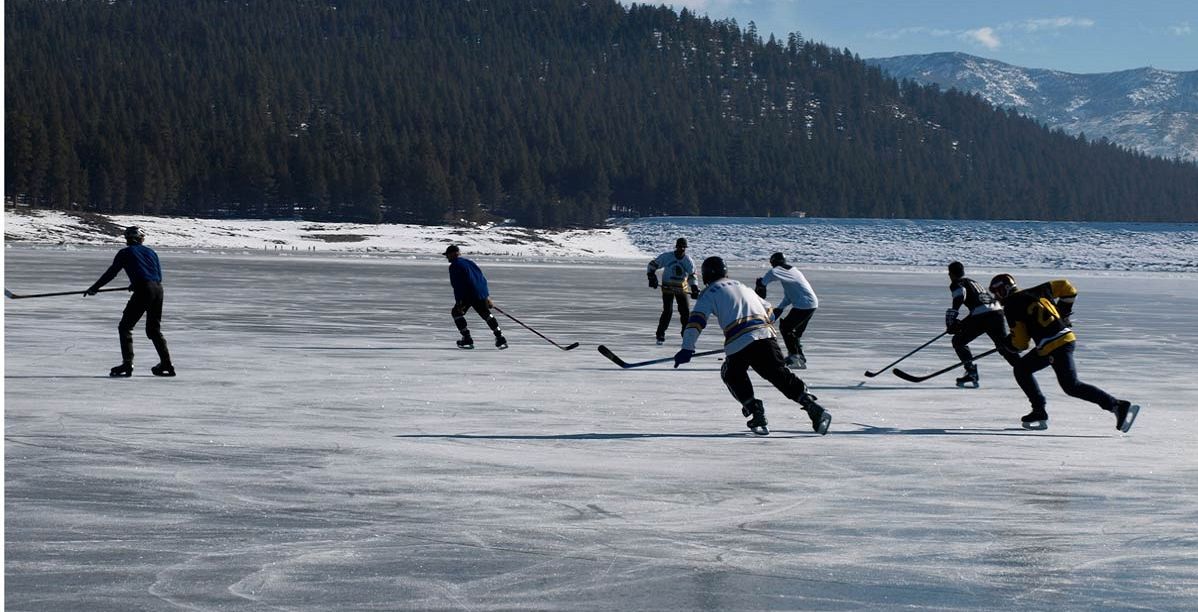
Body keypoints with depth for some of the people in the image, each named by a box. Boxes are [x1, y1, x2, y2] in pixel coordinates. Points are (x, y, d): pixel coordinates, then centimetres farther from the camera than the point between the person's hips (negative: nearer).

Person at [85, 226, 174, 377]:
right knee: (154, 329, 20)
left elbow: (111, 273, 7)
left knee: (125, 327, 0)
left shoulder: (125, 253, 7)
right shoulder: (150, 252, 21)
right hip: (158, 289, 6)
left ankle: (127, 363, -14)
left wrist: (94, 288, 16)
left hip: (143, 290, -6)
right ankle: (166, 364, 19)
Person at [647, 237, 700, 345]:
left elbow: (692, 276, 6)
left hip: (682, 288, 3)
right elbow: (652, 265, -1)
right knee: (668, 311, -14)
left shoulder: (689, 261, -4)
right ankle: (660, 335, -4)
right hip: (667, 287, -3)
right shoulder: (666, 257, -12)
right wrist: (652, 277, -13)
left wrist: (695, 289, -7)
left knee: (686, 311, -1)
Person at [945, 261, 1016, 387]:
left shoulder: (956, 284, 8)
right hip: (997, 311, 7)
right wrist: (962, 324, 38)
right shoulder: (972, 281, 33)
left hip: (982, 317, -7)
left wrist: (951, 320, -14)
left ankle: (972, 374, -2)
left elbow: (960, 295, -14)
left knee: (959, 341, 7)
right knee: (1004, 345, 16)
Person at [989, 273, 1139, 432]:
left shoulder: (1011, 307, -6)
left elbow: (1021, 343, -4)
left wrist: (1009, 344, 18)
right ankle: (1039, 412, 17)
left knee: (1071, 386, -10)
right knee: (1021, 369, 19)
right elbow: (1066, 286, 19)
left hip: (1054, 346, -10)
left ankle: (1119, 407, -16)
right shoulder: (1034, 292, 15)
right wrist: (1064, 311, 26)